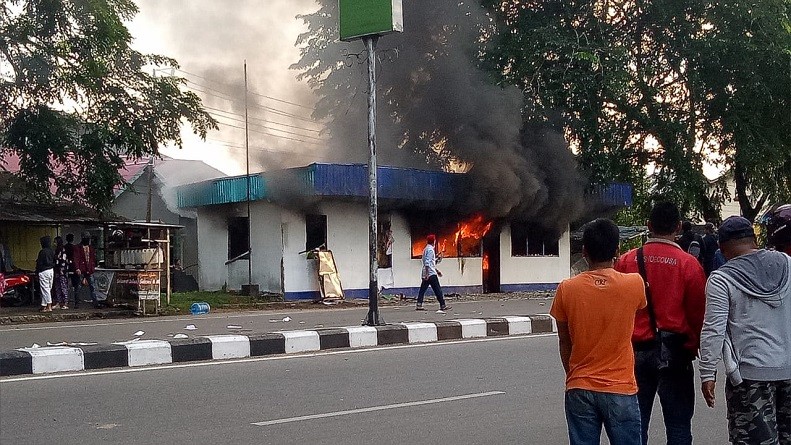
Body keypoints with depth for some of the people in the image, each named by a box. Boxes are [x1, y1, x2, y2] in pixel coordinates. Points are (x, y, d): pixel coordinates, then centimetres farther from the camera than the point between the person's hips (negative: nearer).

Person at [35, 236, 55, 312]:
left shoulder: (42, 251, -15)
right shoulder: (52, 251, 8)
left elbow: (39, 263, -13)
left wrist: (37, 271, -4)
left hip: (43, 271, -8)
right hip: (51, 270, 8)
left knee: (45, 289, -5)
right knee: (48, 288, 12)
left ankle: (49, 307, -9)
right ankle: (44, 306, 17)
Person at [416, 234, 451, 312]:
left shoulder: (426, 249, 19)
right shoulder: (430, 249, -11)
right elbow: (427, 262, -20)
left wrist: (436, 270, 29)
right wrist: (427, 273, -24)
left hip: (425, 274, 9)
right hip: (431, 273, -9)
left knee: (422, 290, 3)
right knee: (438, 290, -3)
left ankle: (419, 305, -4)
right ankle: (443, 305, -1)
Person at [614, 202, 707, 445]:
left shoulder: (626, 261, -2)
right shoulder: (689, 264, -7)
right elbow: (698, 313, -3)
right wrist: (693, 347, 13)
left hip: (636, 352, 2)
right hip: (674, 352, -2)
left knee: (636, 424, 10)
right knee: (678, 424, 7)